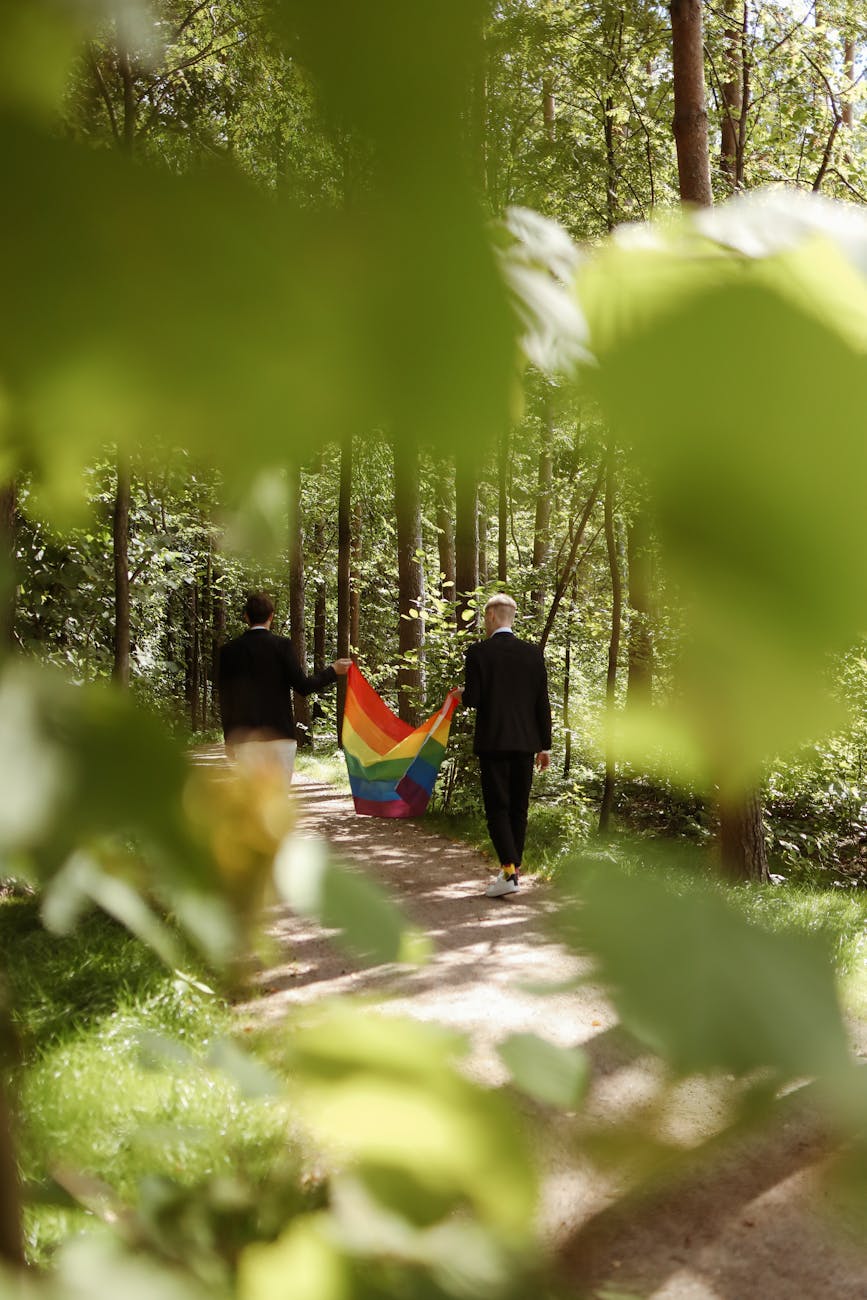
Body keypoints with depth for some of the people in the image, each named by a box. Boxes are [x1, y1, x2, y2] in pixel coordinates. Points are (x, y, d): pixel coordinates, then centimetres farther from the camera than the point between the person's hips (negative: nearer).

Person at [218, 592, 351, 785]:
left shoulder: (229, 651, 4)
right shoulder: (282, 646, -5)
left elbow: (224, 699, 6)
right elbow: (302, 686, -8)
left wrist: (229, 739, 14)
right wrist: (333, 671, 7)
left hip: (244, 738, 3)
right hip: (279, 734, -2)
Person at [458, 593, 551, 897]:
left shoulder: (478, 652, -8)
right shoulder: (533, 653, 3)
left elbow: (473, 699, -12)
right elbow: (542, 702, 4)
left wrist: (461, 695, 12)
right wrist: (545, 745, 10)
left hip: (492, 742, -4)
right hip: (525, 742, 4)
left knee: (497, 807, -2)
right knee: (518, 808, 13)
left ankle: (509, 871, -13)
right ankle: (514, 867, 20)